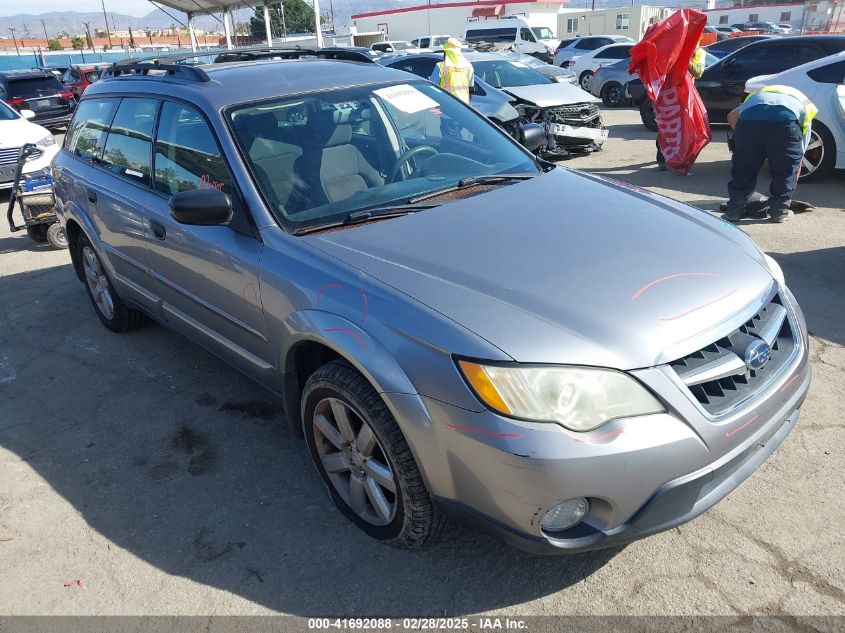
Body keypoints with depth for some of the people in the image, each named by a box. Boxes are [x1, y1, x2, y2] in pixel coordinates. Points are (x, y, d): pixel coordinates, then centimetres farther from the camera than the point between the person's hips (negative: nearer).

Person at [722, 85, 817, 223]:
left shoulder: (758, 93, 43)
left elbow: (732, 116, 20)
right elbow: (797, 164, 35)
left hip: (749, 119, 1)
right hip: (785, 121, -1)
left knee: (742, 170, 17)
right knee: (785, 170, 20)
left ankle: (734, 210, 20)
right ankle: (780, 210, 23)